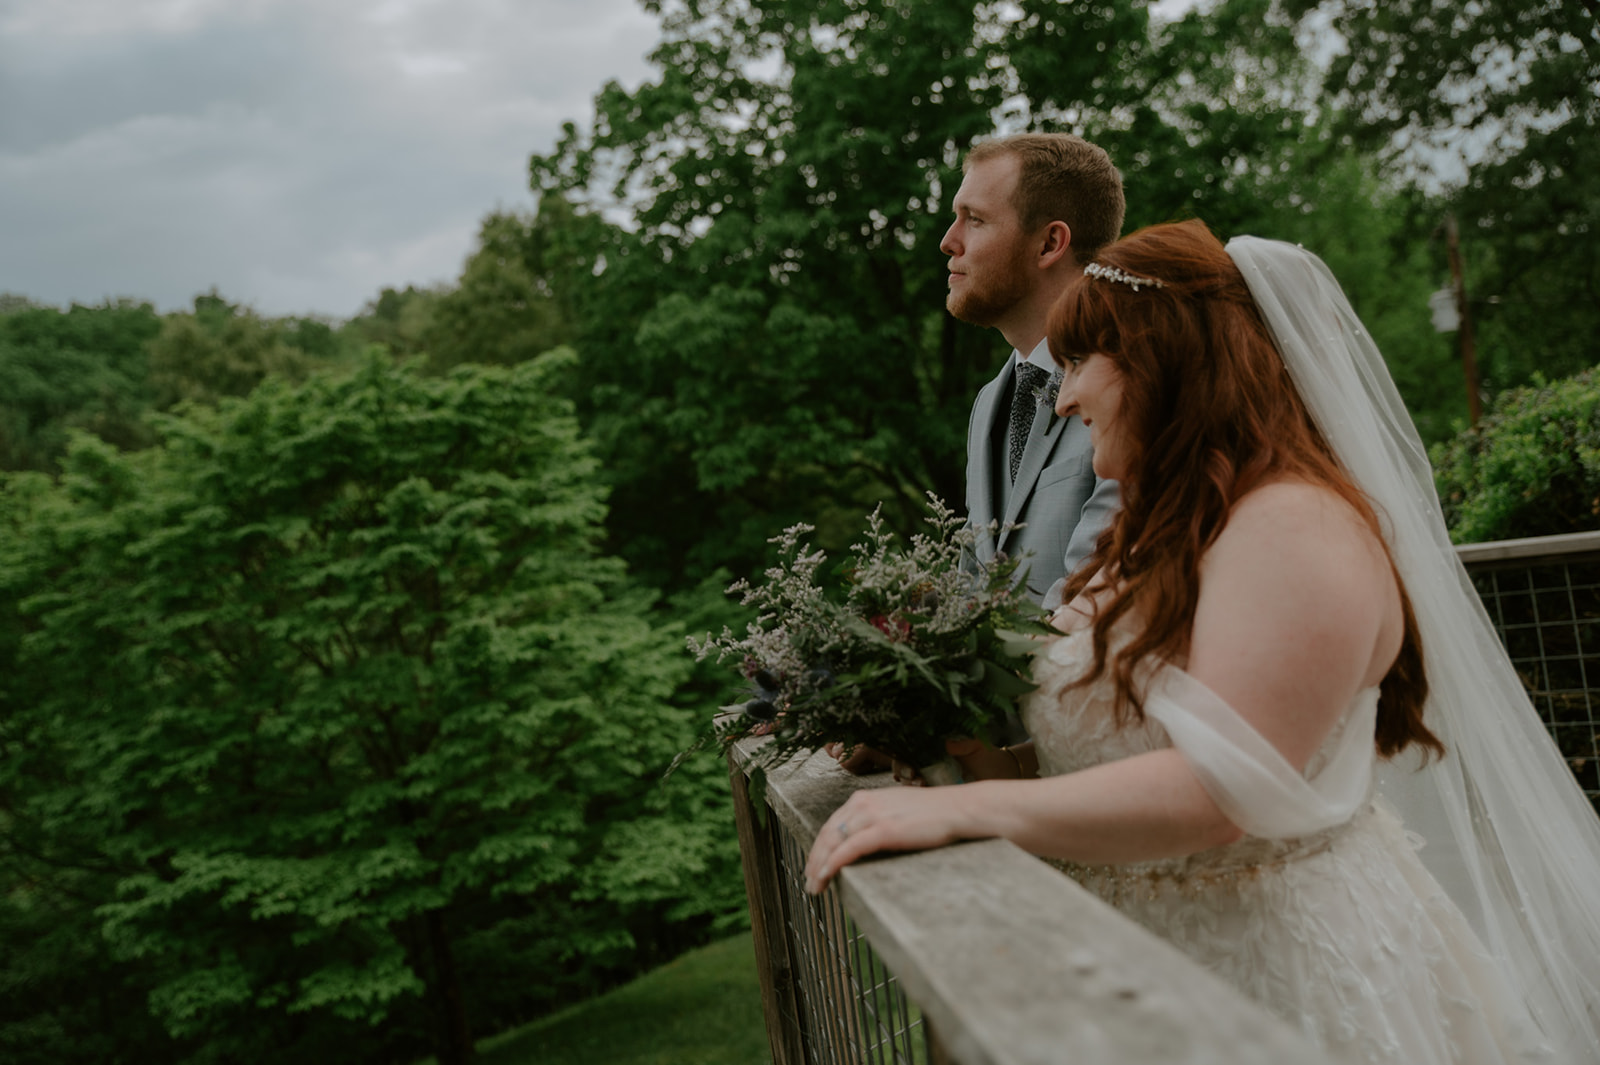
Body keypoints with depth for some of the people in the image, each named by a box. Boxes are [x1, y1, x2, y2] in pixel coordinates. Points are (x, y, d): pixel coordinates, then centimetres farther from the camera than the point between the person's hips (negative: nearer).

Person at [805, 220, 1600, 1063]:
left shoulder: (1292, 526, -19)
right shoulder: (1167, 533, 11)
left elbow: (1218, 790, -28)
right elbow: (1103, 746, 9)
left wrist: (961, 809, -32)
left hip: (1280, 967, -8)